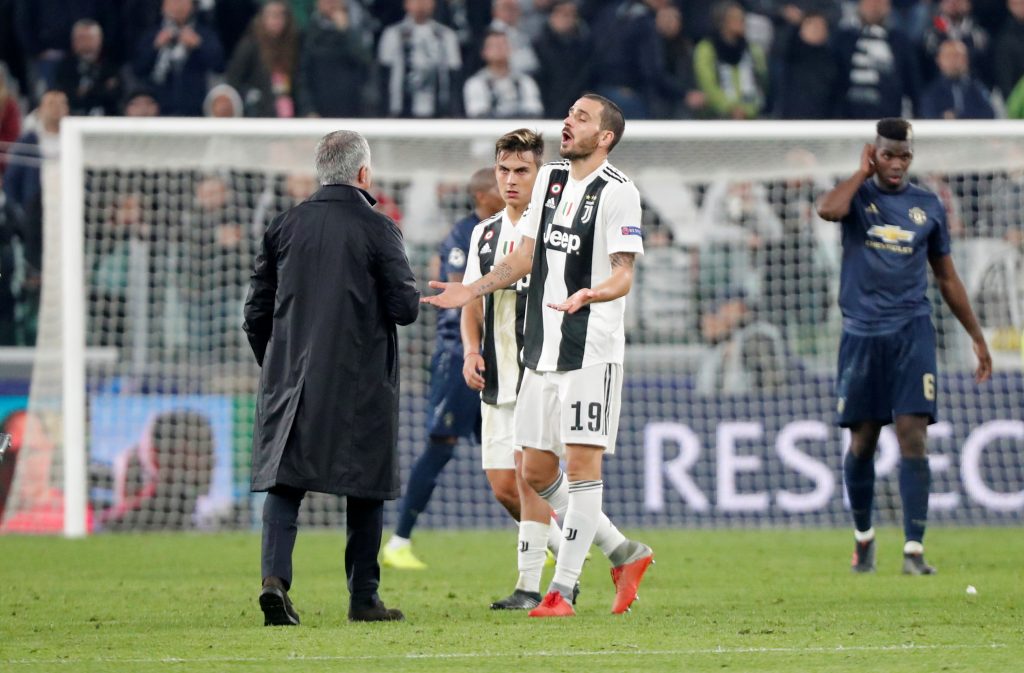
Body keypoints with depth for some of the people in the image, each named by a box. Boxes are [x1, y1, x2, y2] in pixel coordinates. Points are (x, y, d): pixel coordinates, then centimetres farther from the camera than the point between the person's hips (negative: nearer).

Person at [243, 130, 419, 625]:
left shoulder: (285, 226, 5)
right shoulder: (376, 228, -7)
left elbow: (256, 310, 8)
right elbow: (405, 307, -9)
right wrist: (407, 299, 14)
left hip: (289, 378, 3)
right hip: (361, 381, -3)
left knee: (283, 482, 2)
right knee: (366, 489, 8)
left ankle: (274, 578, -17)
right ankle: (363, 598, 10)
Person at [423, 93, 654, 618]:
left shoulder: (617, 192, -8)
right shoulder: (550, 179, 15)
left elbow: (623, 275, -14)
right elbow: (525, 257, 22)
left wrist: (592, 293, -34)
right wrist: (472, 290, 15)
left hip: (591, 350, -8)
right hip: (541, 352, 8)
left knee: (582, 463, -8)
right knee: (535, 472, 8)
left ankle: (562, 588, -6)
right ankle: (623, 554, 21)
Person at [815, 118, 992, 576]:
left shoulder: (928, 206, 10)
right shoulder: (858, 195, 3)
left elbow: (947, 278, 17)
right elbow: (828, 210, -24)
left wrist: (976, 337, 17)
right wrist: (863, 172, -9)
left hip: (912, 332, 1)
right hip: (862, 333, -1)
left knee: (913, 436, -11)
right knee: (862, 442, 6)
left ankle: (914, 549, -14)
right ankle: (863, 534, 28)